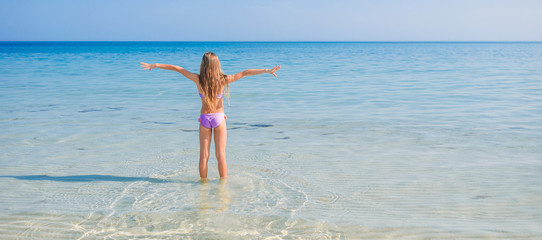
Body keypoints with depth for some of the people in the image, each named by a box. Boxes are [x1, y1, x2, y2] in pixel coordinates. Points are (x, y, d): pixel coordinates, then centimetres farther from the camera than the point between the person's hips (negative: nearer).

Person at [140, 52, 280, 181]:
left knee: (204, 156, 8)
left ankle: (203, 183, 15)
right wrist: (267, 71, -10)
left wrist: (155, 65, 2)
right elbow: (245, 73, -13)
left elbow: (177, 68, -7)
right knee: (221, 155, 6)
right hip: (219, 118, -1)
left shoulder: (198, 80, -13)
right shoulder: (223, 80, -14)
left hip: (204, 118, 1)